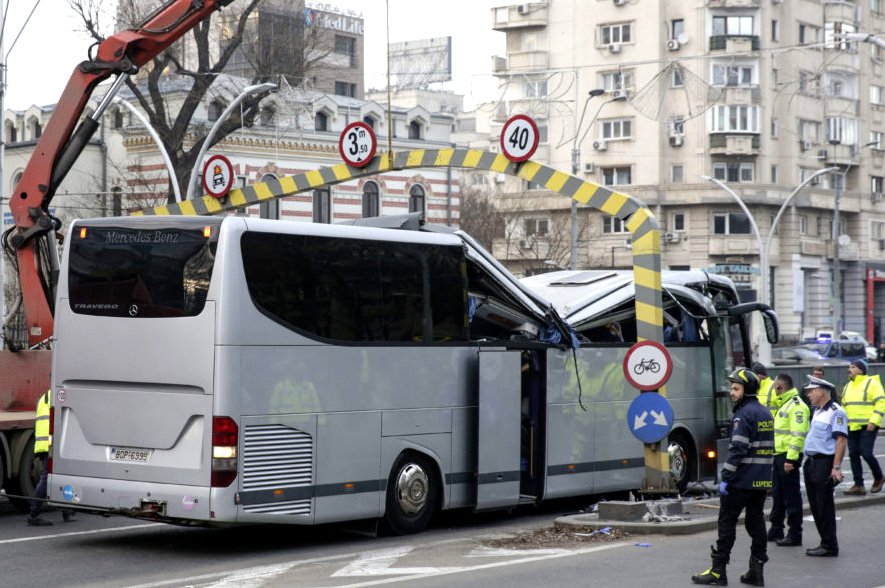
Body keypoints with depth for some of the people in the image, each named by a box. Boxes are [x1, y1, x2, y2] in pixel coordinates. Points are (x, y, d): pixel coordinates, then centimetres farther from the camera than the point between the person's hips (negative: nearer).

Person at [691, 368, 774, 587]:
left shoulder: (744, 414, -14)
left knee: (727, 521, -1)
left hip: (742, 480, -8)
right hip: (762, 480, 8)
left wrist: (726, 477, -18)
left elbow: (737, 449, -20)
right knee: (756, 522, 10)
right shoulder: (766, 413, 15)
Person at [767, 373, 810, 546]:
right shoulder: (784, 404, 19)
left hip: (788, 457, -10)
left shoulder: (796, 406, -14)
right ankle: (776, 530, 26)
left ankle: (795, 535, 0)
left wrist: (791, 459, -25)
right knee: (777, 495, 16)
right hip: (779, 455, 10)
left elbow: (798, 435, -21)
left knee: (791, 496, -4)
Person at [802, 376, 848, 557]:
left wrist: (836, 467, -24)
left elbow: (841, 440, -19)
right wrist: (808, 461, 17)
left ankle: (829, 546, 2)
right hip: (812, 463, 9)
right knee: (815, 506, 11)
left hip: (825, 463, -9)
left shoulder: (836, 412, -12)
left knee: (825, 506, -5)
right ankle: (825, 543, 19)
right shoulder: (817, 412, 18)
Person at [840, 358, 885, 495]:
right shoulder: (847, 387, 18)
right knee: (853, 455, 3)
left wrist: (873, 422, -19)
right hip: (852, 427, 7)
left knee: (866, 453, -11)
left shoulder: (871, 383, -5)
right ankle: (858, 486, 7)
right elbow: (844, 407, 25)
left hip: (867, 427, -7)